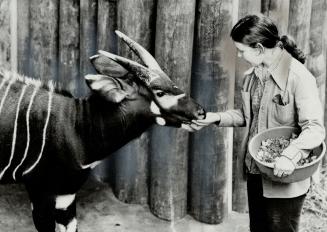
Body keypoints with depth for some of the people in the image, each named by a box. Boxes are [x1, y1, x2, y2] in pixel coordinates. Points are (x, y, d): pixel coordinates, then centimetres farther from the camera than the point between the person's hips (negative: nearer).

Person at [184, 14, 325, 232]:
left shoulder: (299, 77, -20)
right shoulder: (252, 75, 4)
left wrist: (290, 156, -38)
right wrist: (216, 118, 2)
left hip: (285, 179, -7)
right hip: (255, 172, 7)